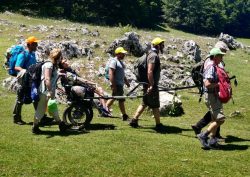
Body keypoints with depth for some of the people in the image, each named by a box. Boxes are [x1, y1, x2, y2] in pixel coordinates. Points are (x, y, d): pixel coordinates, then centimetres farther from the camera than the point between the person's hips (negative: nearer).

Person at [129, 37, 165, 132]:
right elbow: (150, 71, -25)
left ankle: (134, 121, 16)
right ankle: (158, 125, 9)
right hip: (151, 85, -10)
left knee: (144, 103, 14)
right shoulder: (154, 55, -16)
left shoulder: (151, 54, 15)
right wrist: (151, 85, -26)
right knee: (155, 105, 0)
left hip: (149, 84, 10)